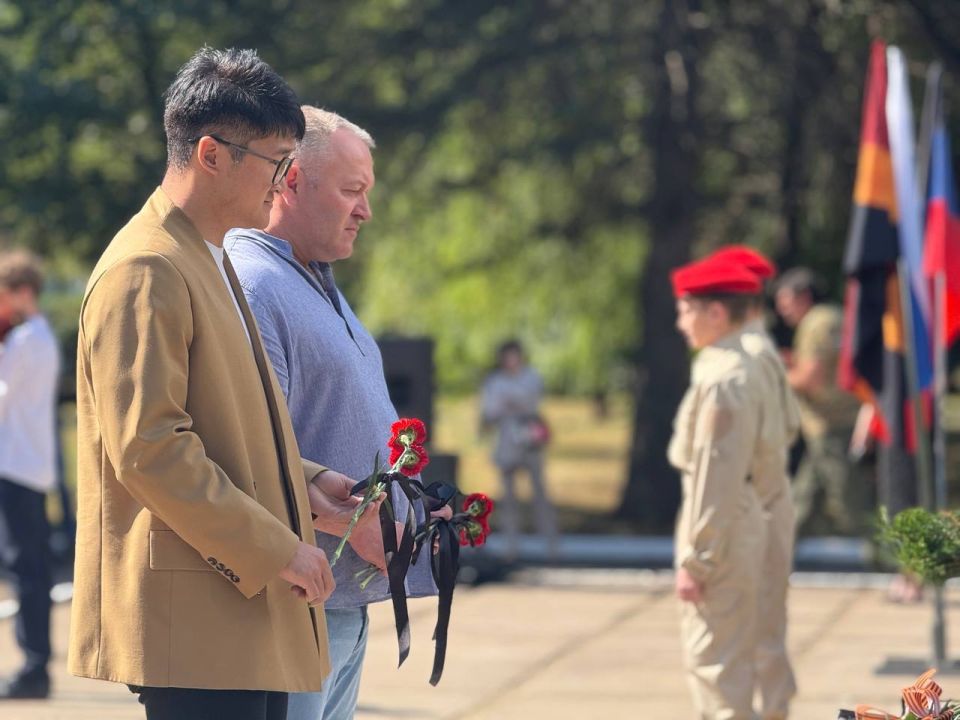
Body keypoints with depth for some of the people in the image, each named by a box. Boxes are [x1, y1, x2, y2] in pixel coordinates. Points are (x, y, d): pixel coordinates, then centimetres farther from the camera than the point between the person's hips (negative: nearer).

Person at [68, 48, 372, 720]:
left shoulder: (210, 261, 20)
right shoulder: (145, 271, -13)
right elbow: (146, 447, -20)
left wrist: (302, 483, 13)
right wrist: (274, 548, -17)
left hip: (249, 603, 10)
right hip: (193, 615, -10)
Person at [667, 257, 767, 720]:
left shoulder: (723, 378, -19)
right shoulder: (740, 367, 12)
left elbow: (716, 473, -22)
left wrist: (694, 560, -20)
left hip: (720, 529, -10)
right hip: (735, 522, 10)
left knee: (715, 662, -6)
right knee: (704, 658, 18)